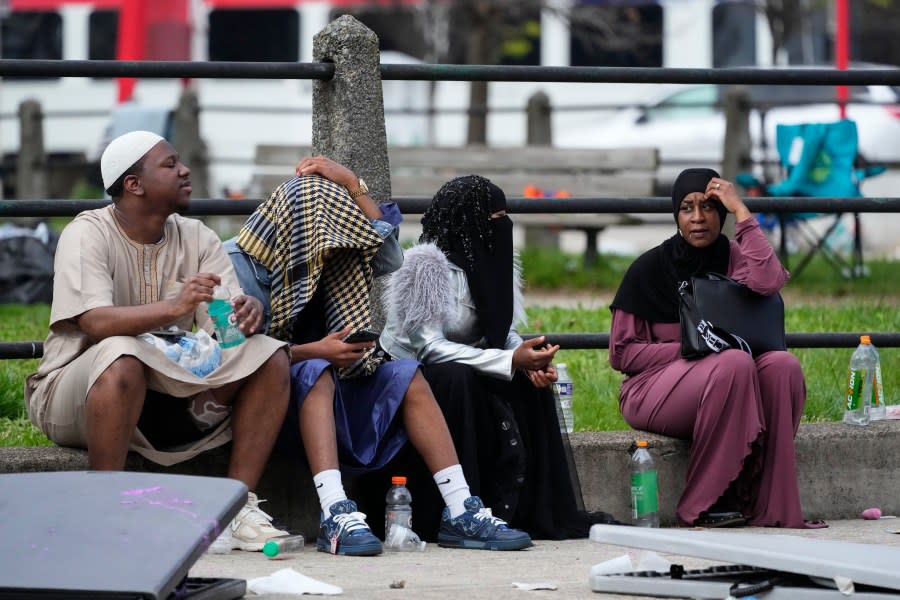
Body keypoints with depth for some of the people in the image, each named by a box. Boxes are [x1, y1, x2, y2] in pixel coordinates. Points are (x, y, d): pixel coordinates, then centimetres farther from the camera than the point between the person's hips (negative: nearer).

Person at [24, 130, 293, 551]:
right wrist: (173, 307, -44)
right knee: (121, 357, -40)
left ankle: (238, 507, -14)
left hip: (168, 388, 6)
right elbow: (94, 322, -29)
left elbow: (228, 319, -4)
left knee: (270, 358, -11)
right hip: (73, 393, -6)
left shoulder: (196, 238, 6)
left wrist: (247, 312, -30)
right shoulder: (88, 234, -13)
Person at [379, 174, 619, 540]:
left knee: (532, 384, -12)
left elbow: (504, 331, 7)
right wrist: (511, 361, -32)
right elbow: (429, 347, -28)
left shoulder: (491, 263, 2)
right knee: (458, 378, -36)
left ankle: (550, 514, -12)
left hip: (461, 377, 8)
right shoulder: (426, 264, -23)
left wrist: (531, 360, -17)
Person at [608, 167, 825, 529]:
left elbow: (768, 282, -18)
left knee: (783, 365, -26)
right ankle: (705, 504, -30)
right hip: (653, 391, -4)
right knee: (734, 364, -33)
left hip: (724, 386, 4)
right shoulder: (649, 269, -1)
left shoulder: (731, 257, 7)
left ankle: (770, 504, -27)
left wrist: (741, 211, -13)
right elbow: (622, 353, -4)